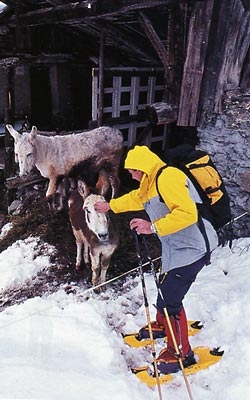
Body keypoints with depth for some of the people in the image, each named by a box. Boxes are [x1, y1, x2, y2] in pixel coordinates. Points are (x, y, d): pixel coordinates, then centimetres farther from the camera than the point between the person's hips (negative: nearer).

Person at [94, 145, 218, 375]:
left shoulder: (168, 177, -20)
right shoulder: (152, 183, 15)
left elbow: (187, 213, -29)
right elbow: (136, 198, 33)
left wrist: (153, 227, -27)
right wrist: (110, 205, 44)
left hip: (191, 247, -11)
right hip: (176, 248, 11)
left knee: (169, 300, -6)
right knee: (165, 287, 25)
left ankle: (181, 354, 13)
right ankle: (164, 325, 50)